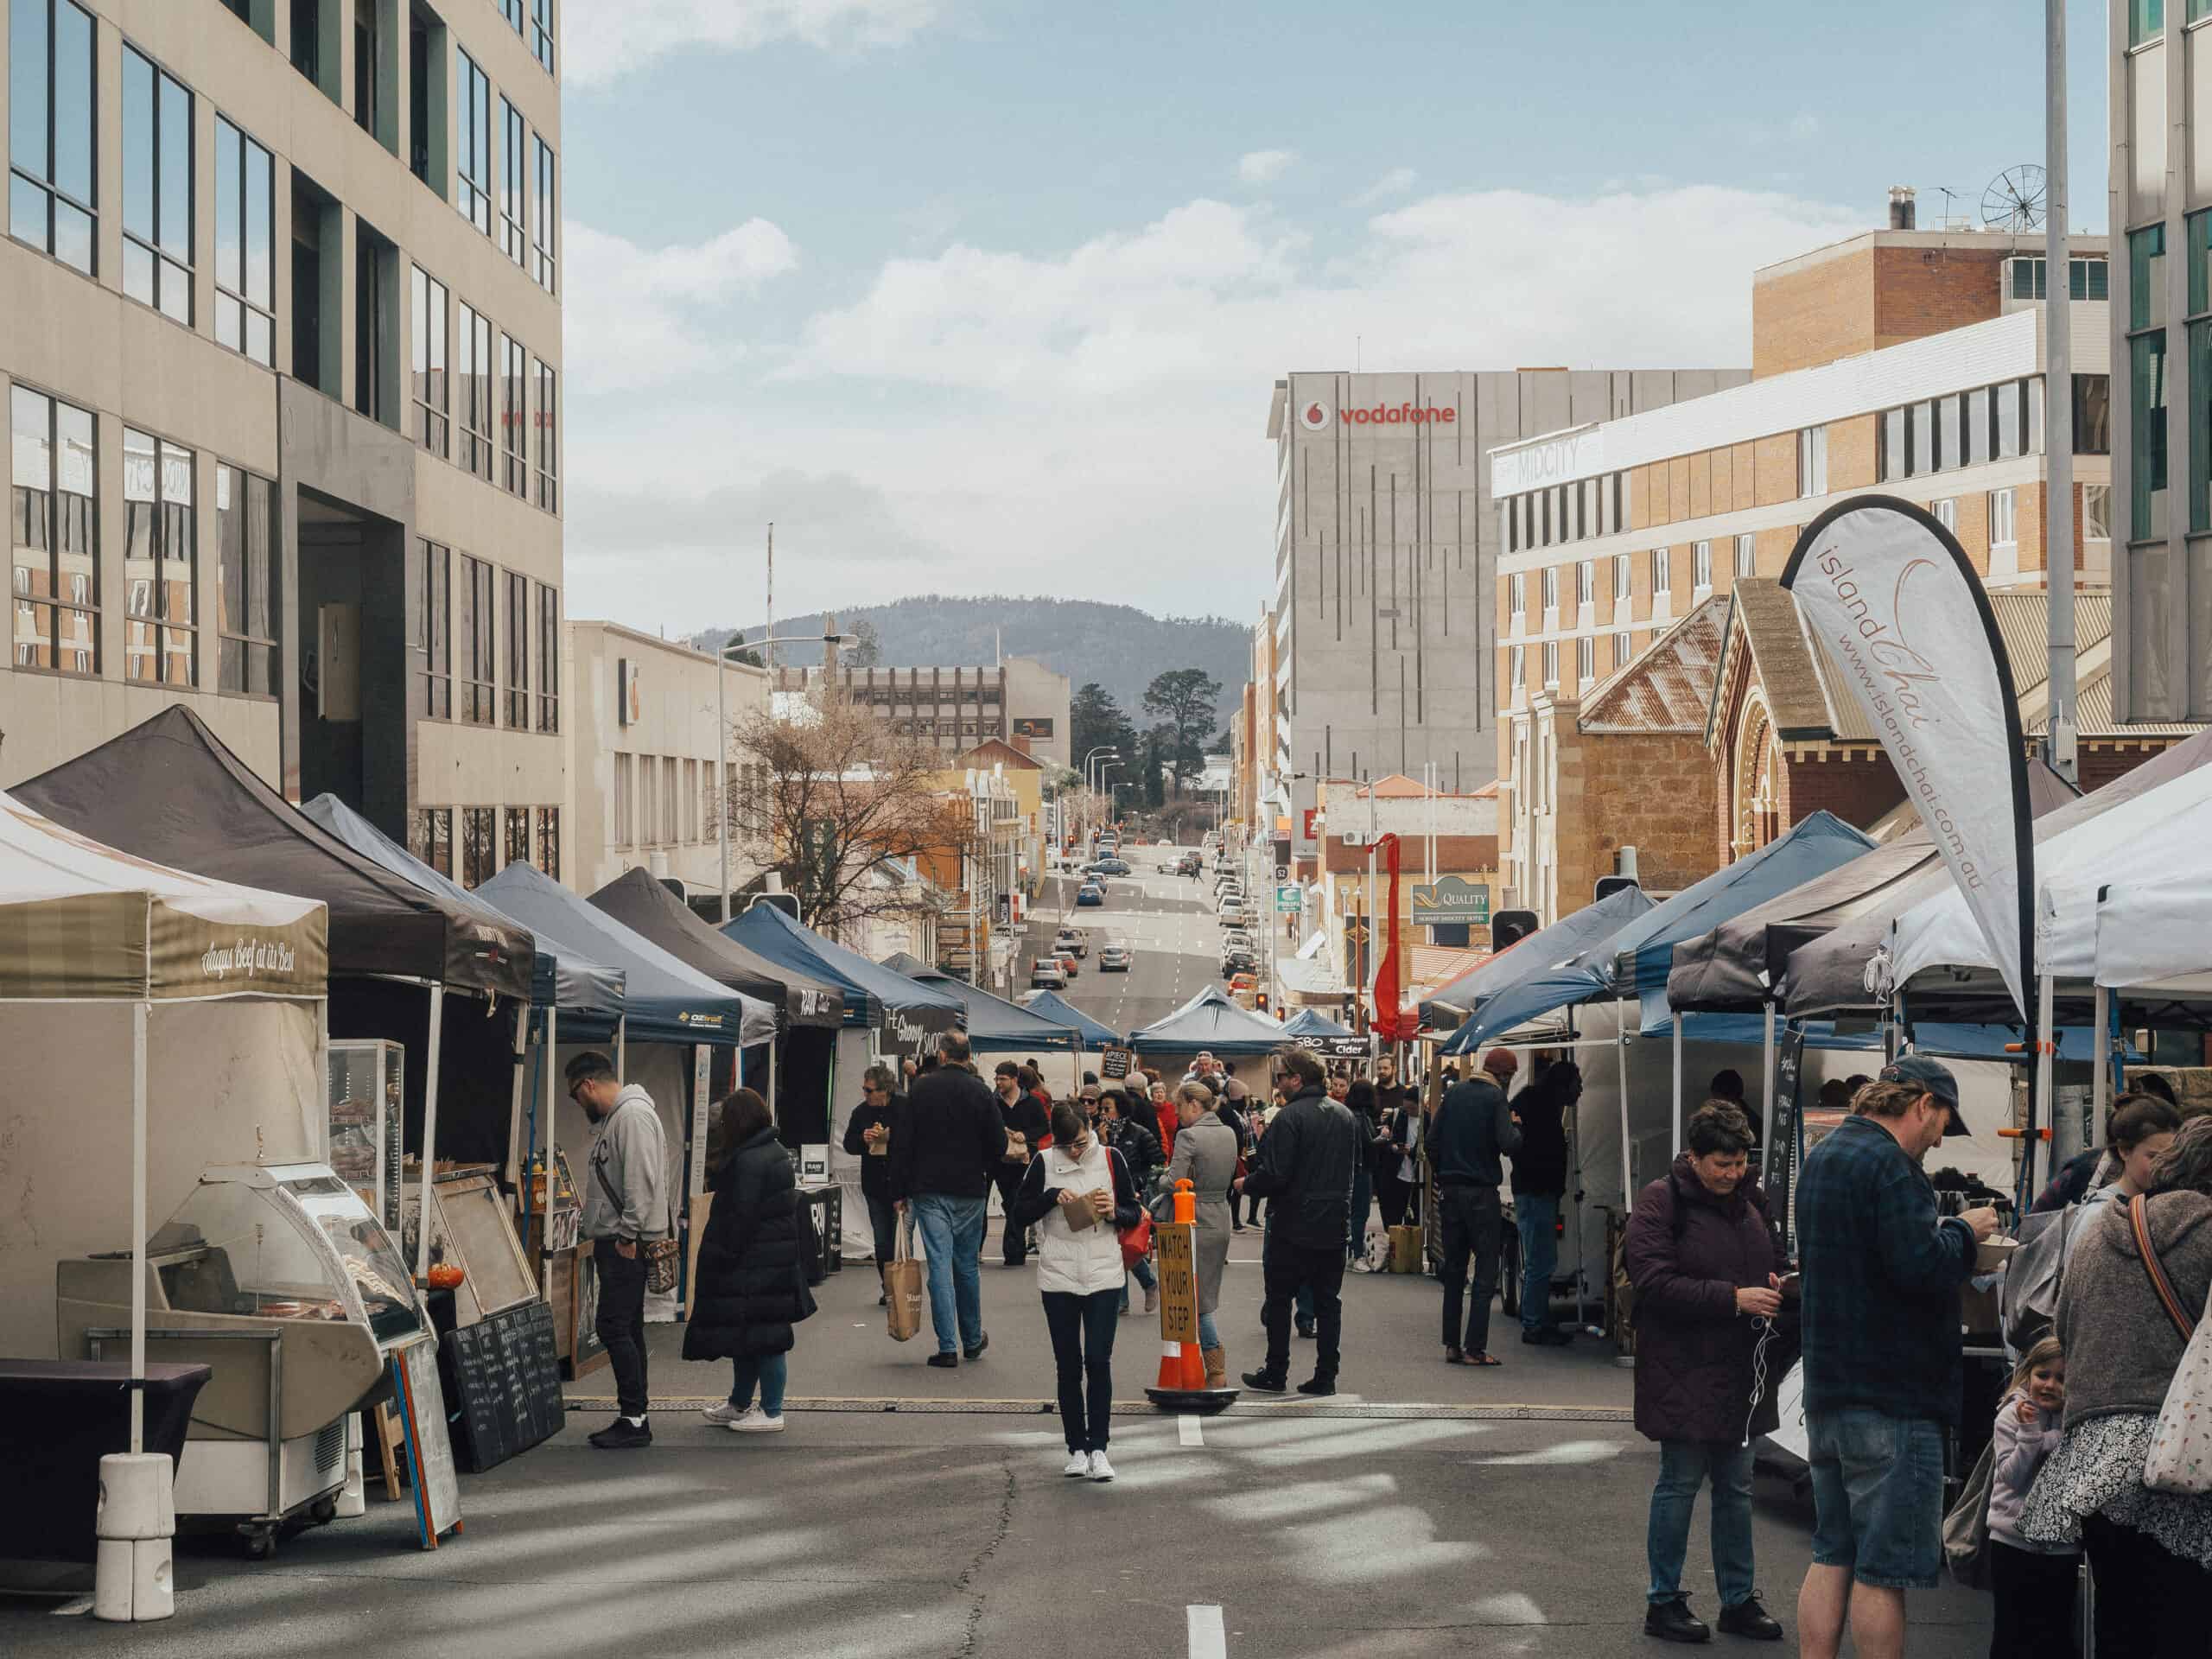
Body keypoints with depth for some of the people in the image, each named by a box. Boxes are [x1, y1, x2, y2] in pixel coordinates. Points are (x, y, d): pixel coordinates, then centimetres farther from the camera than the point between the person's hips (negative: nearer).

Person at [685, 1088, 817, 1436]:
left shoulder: (749, 1161, -20)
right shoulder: (775, 1152, 12)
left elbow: (740, 1217, -20)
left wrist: (725, 1257, -14)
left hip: (755, 1264, -10)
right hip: (779, 1259, 10)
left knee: (762, 1335, -4)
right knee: (747, 1332, 18)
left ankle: (772, 1412, 2)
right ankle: (739, 1404, 29)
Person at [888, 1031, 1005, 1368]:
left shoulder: (921, 1088, -3)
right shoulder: (980, 1091, -2)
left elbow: (902, 1142, -3)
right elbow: (999, 1144, -1)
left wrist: (899, 1190, 2)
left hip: (929, 1191, -1)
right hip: (970, 1191, 1)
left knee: (939, 1265, -2)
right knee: (968, 1265, 13)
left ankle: (947, 1347, -6)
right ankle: (972, 1340, 24)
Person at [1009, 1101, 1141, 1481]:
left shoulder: (1110, 1159, 1)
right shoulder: (1044, 1163, 0)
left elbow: (1134, 1215, 7)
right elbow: (1019, 1213, 1)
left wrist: (1114, 1212, -14)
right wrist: (1052, 1197, -14)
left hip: (1104, 1275, -1)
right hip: (1058, 1277, 1)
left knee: (1098, 1361, -6)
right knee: (1068, 1365, 5)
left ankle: (1098, 1449, 0)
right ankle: (1076, 1449, 14)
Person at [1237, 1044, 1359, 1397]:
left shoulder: (1290, 1117, -17)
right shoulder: (1345, 1116, 8)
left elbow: (1275, 1175, -21)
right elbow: (1353, 1166, 16)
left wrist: (1246, 1183, -3)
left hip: (1294, 1225, -6)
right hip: (1334, 1226, 6)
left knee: (1279, 1300, 6)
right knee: (1328, 1301, 10)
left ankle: (1275, 1374, 10)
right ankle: (1326, 1376, 10)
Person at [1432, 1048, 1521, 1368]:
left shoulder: (1454, 1092, 8)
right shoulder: (1496, 1098, -10)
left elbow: (1432, 1140, 8)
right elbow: (1509, 1144, -18)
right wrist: (1516, 1127, 2)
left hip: (1449, 1193, 6)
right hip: (1481, 1194, -6)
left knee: (1453, 1270, 13)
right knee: (1486, 1271, 0)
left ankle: (1451, 1344, 12)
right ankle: (1475, 1348, -5)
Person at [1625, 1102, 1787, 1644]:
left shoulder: (1749, 1199, 10)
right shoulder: (1661, 1202, -11)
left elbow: (1773, 1258, 24)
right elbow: (1654, 1281, -19)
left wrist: (1777, 1286, 0)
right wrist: (1734, 1298, -22)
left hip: (1738, 1371, 7)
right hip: (1683, 1371, -7)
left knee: (1736, 1487, 13)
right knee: (1681, 1482, 0)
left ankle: (1738, 1599, 22)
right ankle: (1663, 1602, 11)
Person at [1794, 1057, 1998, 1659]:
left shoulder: (1822, 1158, 16)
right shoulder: (1887, 1164, -16)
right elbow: (1923, 1268, -24)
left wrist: (1948, 1235, 15)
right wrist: (1963, 1231, -5)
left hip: (1828, 1390, 9)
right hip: (1893, 1395, -9)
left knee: (1832, 1559, 13)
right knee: (1883, 1570, -3)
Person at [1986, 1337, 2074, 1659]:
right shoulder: (2011, 1416, -3)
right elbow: (2011, 1476, -11)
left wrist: (2069, 1430, -17)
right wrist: (2029, 1433, -20)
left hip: (2061, 1544, 2)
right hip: (2013, 1540, -2)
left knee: (2056, 1632, 6)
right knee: (2012, 1628, 5)